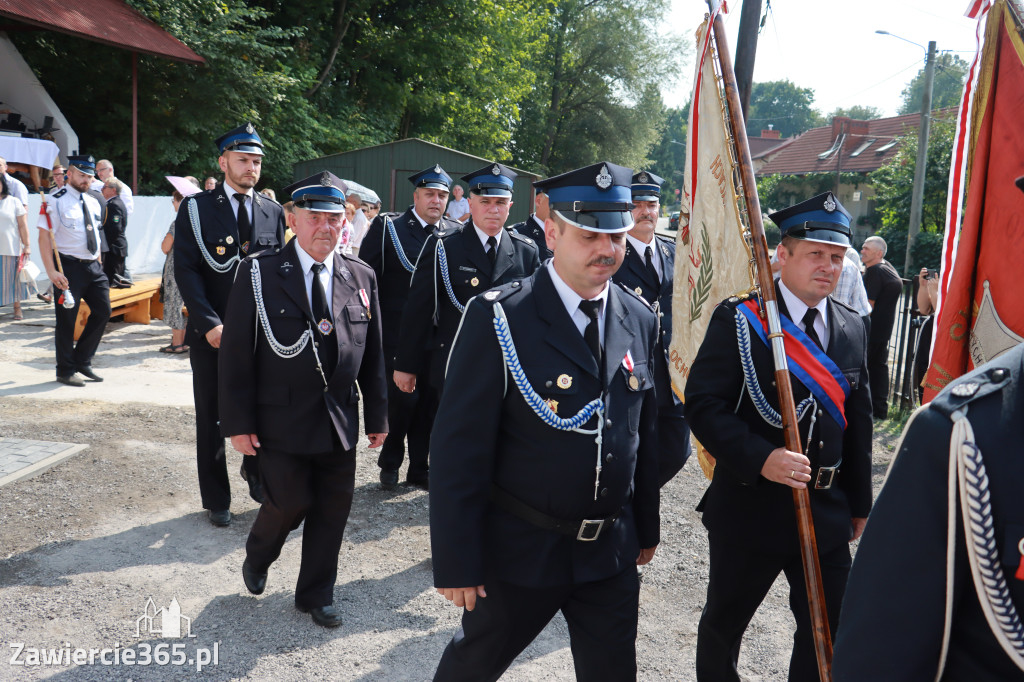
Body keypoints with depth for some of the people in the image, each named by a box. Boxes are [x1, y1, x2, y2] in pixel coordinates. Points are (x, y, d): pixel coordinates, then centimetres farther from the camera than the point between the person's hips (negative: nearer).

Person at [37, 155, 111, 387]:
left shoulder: (93, 203, 13)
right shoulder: (56, 201, -8)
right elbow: (44, 238, -13)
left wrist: (98, 264, 15)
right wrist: (51, 271, -20)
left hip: (93, 266, 7)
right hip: (69, 267, -7)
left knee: (102, 312, 7)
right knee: (67, 319, 1)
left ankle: (82, 361, 22)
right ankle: (66, 371, 15)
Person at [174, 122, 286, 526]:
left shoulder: (273, 212, 8)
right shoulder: (196, 209, -1)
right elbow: (186, 270, -8)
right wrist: (210, 323, -18)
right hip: (212, 332, -2)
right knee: (212, 418, 8)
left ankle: (256, 472, 33)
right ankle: (217, 500, 23)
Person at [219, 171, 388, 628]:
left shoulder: (361, 277, 3)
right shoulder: (259, 273, -7)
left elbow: (372, 355, 6)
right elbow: (237, 354, -7)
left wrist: (377, 415, 6)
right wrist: (239, 422, -10)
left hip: (340, 421, 4)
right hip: (283, 420, -3)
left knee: (333, 508, 10)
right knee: (290, 502, 5)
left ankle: (316, 595, 31)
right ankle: (257, 557, 40)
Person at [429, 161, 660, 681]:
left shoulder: (640, 320, 0)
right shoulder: (498, 319, -17)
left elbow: (644, 432, 9)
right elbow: (459, 449, -16)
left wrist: (646, 528, 14)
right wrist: (456, 562, -15)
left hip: (613, 550, 4)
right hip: (519, 550, -4)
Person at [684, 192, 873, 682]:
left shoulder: (852, 329, 6)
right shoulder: (738, 320, -11)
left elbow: (858, 418, 13)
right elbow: (703, 403, -16)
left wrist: (858, 502, 15)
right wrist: (760, 458, -29)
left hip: (827, 513, 5)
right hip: (749, 507, -4)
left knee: (831, 630, 16)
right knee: (724, 623, 15)